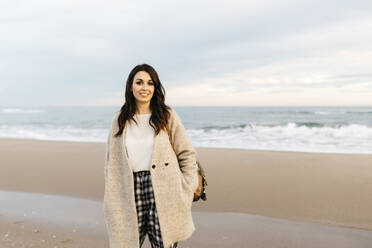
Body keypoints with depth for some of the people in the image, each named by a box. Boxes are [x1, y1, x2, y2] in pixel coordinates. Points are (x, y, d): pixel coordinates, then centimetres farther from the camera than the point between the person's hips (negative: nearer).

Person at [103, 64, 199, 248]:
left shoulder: (168, 116, 3)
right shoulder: (119, 120, 9)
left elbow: (187, 155, 6)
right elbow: (111, 164, 12)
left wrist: (186, 191, -1)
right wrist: (112, 202, 6)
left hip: (163, 195, -1)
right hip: (131, 194, 2)